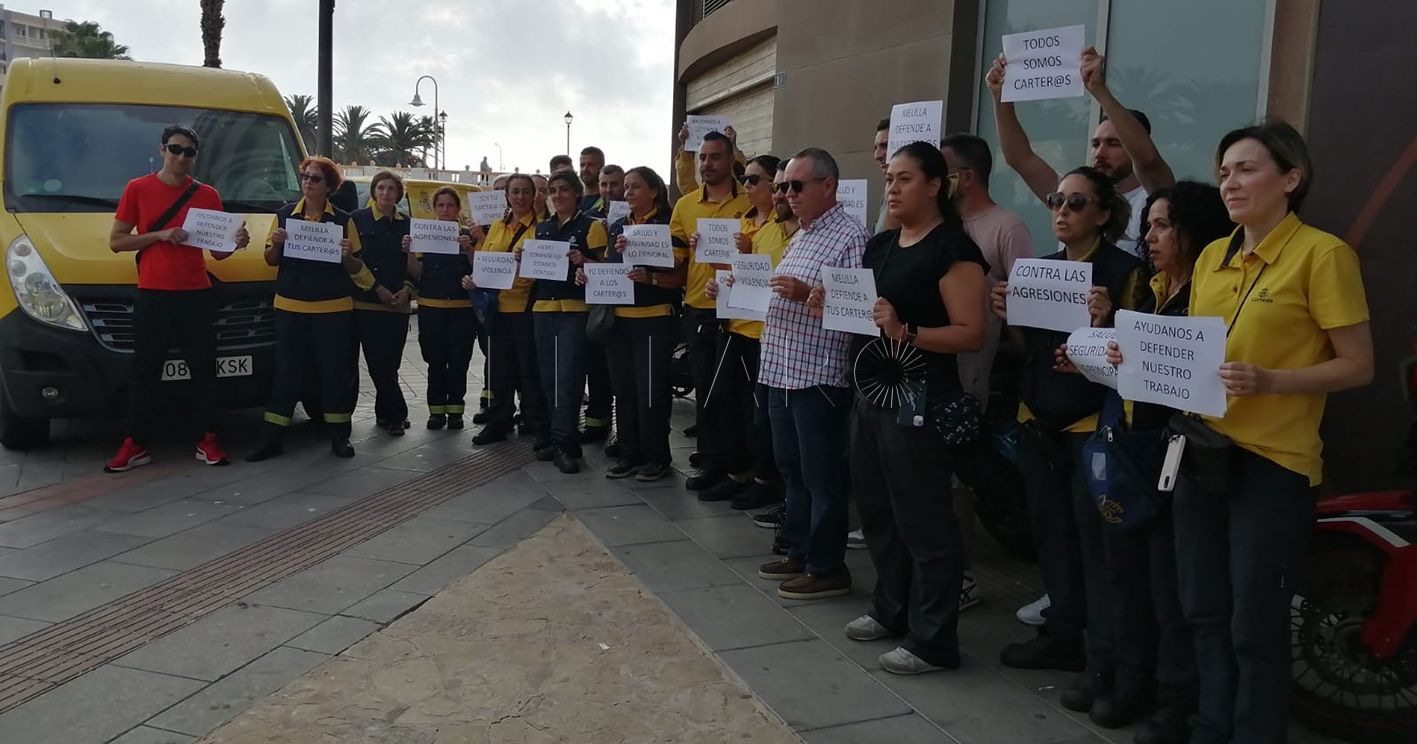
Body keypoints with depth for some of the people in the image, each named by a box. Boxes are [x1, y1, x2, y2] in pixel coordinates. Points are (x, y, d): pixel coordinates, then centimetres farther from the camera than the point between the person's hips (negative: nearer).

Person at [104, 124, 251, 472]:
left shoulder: (208, 195, 6)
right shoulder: (138, 189, 3)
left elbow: (217, 252, 9)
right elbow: (116, 241, 3)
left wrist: (236, 243, -13)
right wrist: (160, 236, -10)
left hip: (196, 296, 1)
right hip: (152, 296, -1)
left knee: (203, 371, 5)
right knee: (145, 373, 5)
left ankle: (206, 442, 15)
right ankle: (136, 445, 12)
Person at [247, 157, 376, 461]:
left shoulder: (343, 220, 3)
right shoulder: (284, 215, 8)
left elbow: (355, 269, 5)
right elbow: (271, 261, 11)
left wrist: (347, 256, -16)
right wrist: (276, 244, -10)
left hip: (333, 309, -1)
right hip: (290, 307, 1)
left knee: (335, 372, 5)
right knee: (286, 373, 5)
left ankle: (339, 436, 16)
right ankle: (272, 439, 10)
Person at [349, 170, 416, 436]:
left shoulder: (407, 224, 10)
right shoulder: (357, 220, 1)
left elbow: (415, 264, 12)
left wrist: (407, 289, -5)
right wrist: (378, 290, -9)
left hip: (399, 304, 3)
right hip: (366, 303, -3)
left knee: (389, 362, 6)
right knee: (379, 362, -5)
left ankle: (387, 414, 19)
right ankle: (396, 414, 5)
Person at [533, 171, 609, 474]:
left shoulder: (591, 226, -1)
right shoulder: (541, 228, 17)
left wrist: (583, 261, -23)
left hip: (574, 311, -6)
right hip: (542, 309, 6)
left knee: (568, 377, -8)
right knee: (548, 377, 7)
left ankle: (564, 444, -7)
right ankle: (560, 438, 15)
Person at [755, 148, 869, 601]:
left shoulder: (849, 236, -11)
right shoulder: (801, 236, 18)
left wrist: (807, 294, -26)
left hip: (818, 374, -9)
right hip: (782, 371, 10)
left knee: (822, 476, 0)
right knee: (792, 471, 17)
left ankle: (827, 569, 11)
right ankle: (799, 554, 29)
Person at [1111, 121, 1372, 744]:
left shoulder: (1322, 253, -8)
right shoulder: (1211, 256, 11)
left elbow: (1357, 367, -9)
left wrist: (1268, 381, -23)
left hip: (1274, 461, -6)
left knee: (1255, 623, 2)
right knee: (1205, 611, 14)